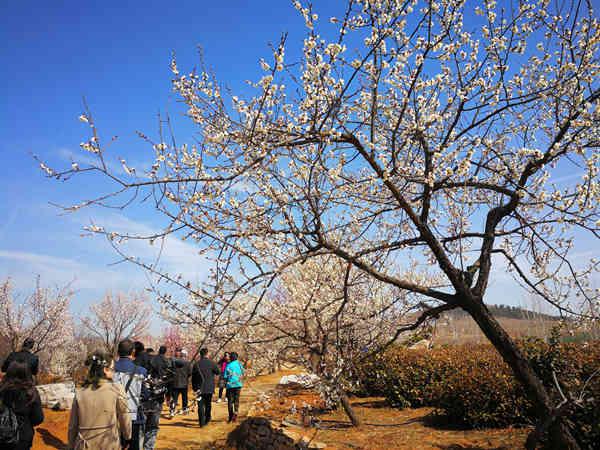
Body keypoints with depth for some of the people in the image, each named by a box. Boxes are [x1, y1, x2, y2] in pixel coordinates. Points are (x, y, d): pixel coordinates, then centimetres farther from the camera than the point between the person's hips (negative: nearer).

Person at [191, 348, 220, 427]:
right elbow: (218, 372, 4)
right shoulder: (212, 363, -8)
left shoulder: (196, 364, -3)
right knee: (208, 405, 18)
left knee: (201, 405, 3)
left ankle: (202, 422, -2)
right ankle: (207, 419, 28)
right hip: (209, 388, 0)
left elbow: (193, 377, 2)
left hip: (200, 388, 0)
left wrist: (194, 387, 10)